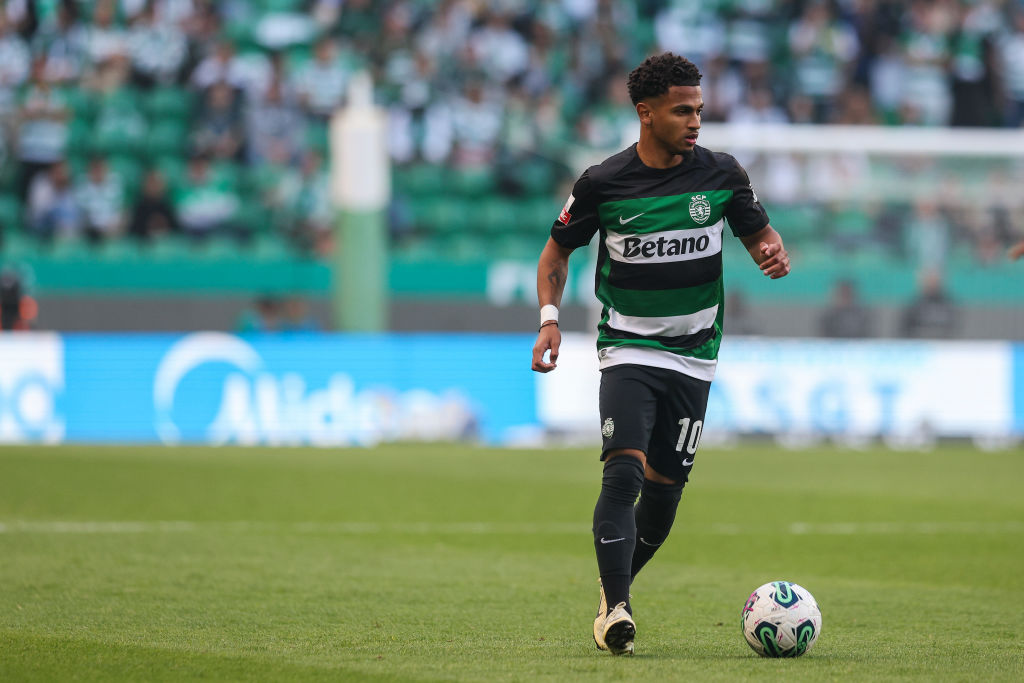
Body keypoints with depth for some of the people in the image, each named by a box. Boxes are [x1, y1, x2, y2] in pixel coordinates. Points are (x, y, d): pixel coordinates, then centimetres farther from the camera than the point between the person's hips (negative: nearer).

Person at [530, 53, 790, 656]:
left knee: (665, 485, 6)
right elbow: (558, 250, 6)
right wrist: (550, 319, -8)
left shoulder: (720, 175, -2)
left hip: (694, 356, 3)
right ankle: (615, 609, -21)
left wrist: (775, 254, -13)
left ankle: (617, 587, 29)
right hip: (629, 350, -3)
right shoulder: (603, 183, -7)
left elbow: (759, 233, 11)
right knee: (625, 470, -20)